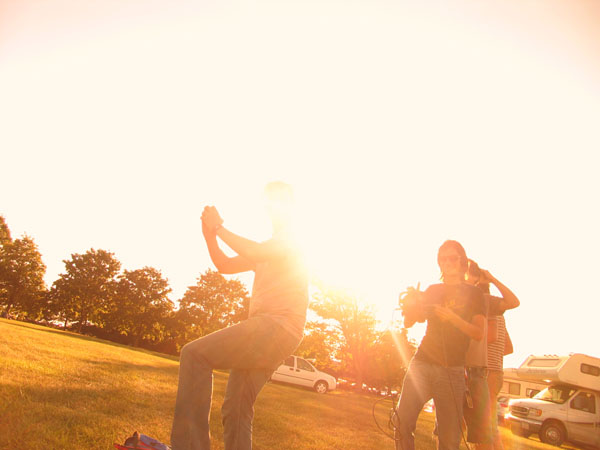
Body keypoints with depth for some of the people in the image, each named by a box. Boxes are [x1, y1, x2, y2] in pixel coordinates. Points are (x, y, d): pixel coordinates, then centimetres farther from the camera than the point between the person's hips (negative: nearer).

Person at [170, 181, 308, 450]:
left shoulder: (293, 237, 2)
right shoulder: (270, 245, 29)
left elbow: (256, 253, -18)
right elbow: (225, 265, 22)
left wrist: (219, 227, -6)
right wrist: (209, 234, 7)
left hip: (278, 325, -9)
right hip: (267, 330, 9)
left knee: (194, 354, -19)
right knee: (236, 410, 9)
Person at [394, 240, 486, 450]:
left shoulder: (473, 293, 8)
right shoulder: (433, 290, 16)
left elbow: (479, 334, -1)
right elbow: (408, 323, 14)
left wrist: (453, 318, -17)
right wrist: (410, 305, -8)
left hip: (451, 369, -2)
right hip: (422, 362, 2)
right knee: (402, 421, -10)